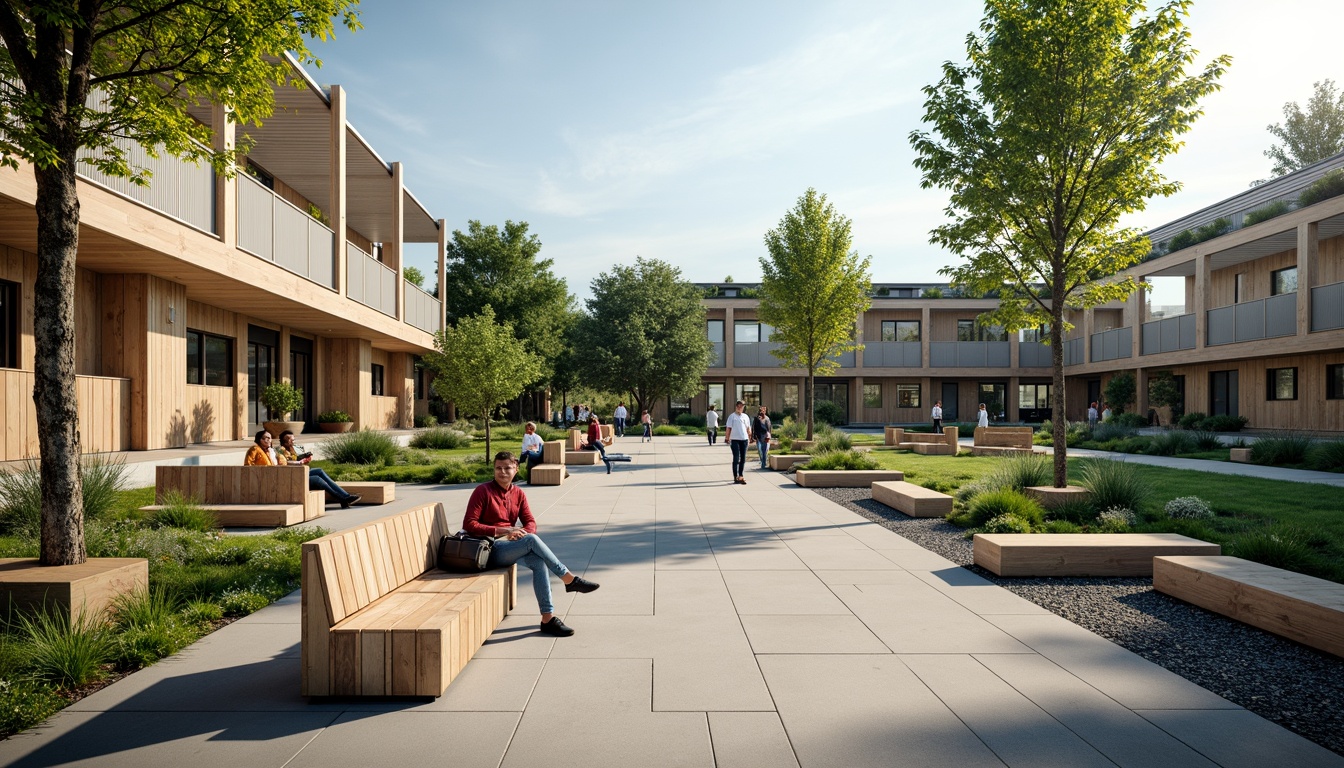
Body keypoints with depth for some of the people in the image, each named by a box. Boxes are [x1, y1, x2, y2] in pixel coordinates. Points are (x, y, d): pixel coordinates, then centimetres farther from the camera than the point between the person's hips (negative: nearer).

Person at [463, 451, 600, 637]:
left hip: (510, 546, 6)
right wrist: (503, 531, -20)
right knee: (532, 540, -29)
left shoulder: (518, 493, 11)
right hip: (489, 550, -5)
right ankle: (570, 580, -20)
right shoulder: (482, 491, -6)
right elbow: (468, 525, -13)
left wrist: (523, 532, -17)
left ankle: (548, 618, -27)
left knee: (539, 561, -25)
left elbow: (531, 522, 8)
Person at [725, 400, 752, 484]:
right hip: (735, 440, -5)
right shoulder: (732, 416, -3)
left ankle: (740, 476, 20)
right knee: (736, 458, -6)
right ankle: (736, 477, -3)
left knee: (743, 459, 9)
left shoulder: (745, 416, 12)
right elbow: (728, 429, -5)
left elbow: (748, 428, 18)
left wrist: (749, 438, 12)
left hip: (744, 439, 5)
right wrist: (728, 439, -10)